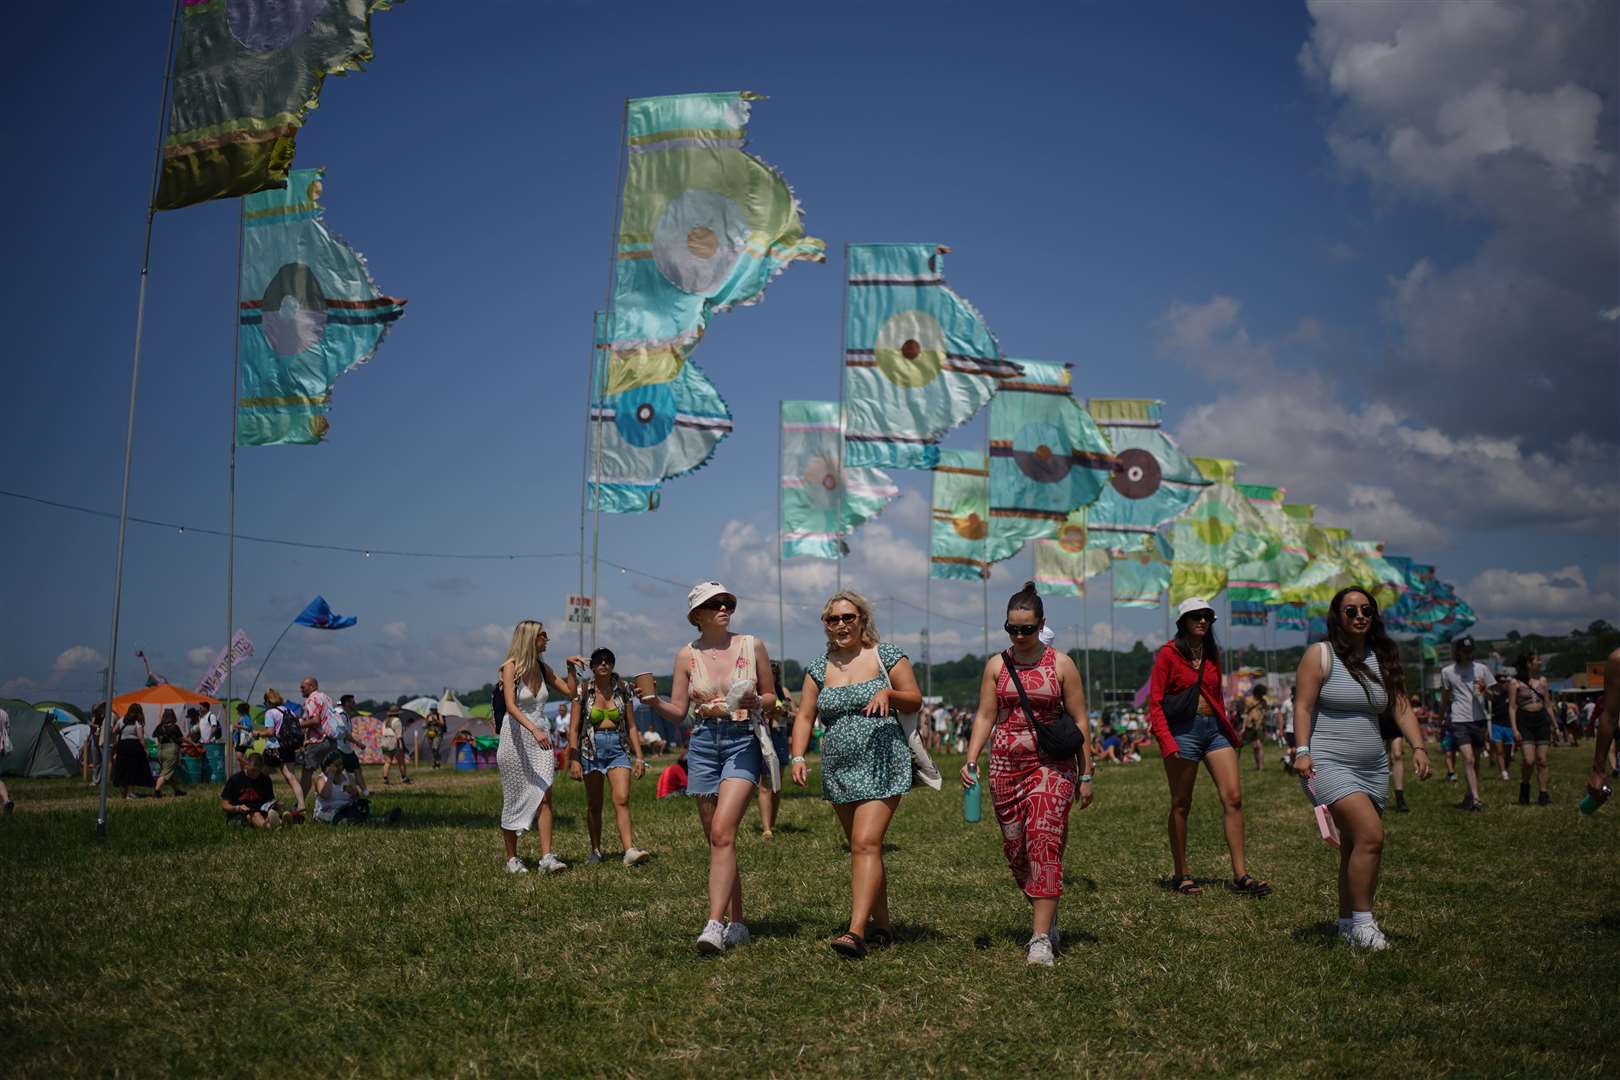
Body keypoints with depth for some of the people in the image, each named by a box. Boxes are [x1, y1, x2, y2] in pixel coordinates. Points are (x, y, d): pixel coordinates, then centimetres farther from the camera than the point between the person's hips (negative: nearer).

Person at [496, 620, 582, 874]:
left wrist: (570, 668, 5)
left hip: (540, 737, 5)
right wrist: (534, 729, -35)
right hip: (515, 737, -5)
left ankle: (546, 857, -10)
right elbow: (511, 706, -23)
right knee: (514, 799, 4)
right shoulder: (511, 667, -10)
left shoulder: (542, 668, 8)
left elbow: (570, 692, 18)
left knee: (544, 797, -7)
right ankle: (512, 859, 13)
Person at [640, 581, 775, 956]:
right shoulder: (687, 655, 7)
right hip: (703, 744, 3)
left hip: (743, 741, -3)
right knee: (716, 839, 5)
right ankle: (737, 924, 17)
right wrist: (655, 702, -11)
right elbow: (679, 712, 8)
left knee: (722, 831, -19)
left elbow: (771, 698, 10)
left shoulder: (752, 645, 3)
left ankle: (714, 924, -23)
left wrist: (754, 702, -12)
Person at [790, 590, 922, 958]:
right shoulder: (819, 668, 11)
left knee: (866, 844, -17)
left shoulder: (887, 656, 0)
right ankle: (883, 927, 21)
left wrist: (888, 693, -18)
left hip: (882, 766, -5)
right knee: (863, 848, 11)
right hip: (838, 770, 5)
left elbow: (915, 702, 1)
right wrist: (798, 756, -7)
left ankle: (857, 932, -23)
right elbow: (805, 716, 7)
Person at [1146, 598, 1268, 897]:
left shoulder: (1212, 654, 13)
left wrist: (1231, 732, 17)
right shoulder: (1169, 654, -5)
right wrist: (1167, 743, -17)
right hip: (1183, 729, -5)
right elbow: (1155, 703, -8)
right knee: (1181, 805, 3)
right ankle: (1181, 875, 13)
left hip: (1215, 728, 6)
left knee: (1233, 798, -4)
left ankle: (1240, 875, -1)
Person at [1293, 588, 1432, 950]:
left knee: (1355, 846, 9)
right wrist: (1302, 751, -20)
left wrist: (1418, 746, -7)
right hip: (1328, 764, -6)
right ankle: (1362, 922, -8)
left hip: (1373, 768, 6)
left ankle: (1347, 923, 22)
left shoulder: (1383, 659, 13)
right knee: (1370, 835, -19)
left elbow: (1401, 707, 8)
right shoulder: (1320, 655, -3)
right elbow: (1303, 706, -9)